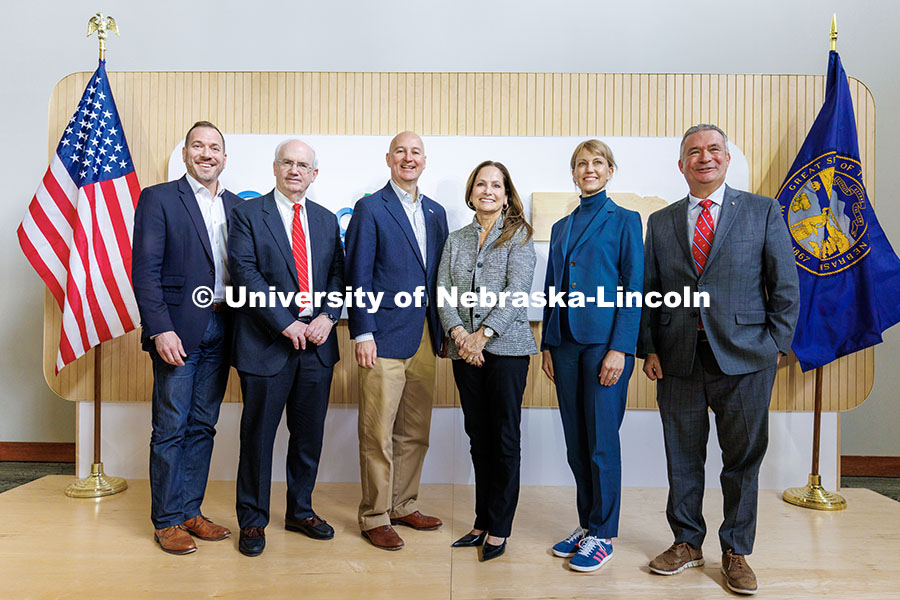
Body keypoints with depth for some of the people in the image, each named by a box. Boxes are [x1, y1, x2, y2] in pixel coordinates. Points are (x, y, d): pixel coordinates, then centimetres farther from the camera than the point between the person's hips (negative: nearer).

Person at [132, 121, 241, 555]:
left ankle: (191, 511, 25)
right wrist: (161, 329, -16)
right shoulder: (158, 199, -1)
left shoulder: (236, 206, 13)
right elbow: (145, 271, -8)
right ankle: (167, 520, 18)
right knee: (171, 428, 4)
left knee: (203, 426, 12)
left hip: (220, 330, 5)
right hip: (178, 330, -5)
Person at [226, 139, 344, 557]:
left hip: (317, 343, 4)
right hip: (267, 343, -4)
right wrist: (286, 323, -16)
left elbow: (338, 274, 10)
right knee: (258, 435, 6)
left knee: (309, 433, 13)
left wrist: (327, 316, -8)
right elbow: (246, 273, -10)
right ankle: (252, 520, 24)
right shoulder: (248, 214, 0)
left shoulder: (326, 220, 14)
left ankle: (301, 511, 31)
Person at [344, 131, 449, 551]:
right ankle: (375, 518, 17)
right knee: (378, 434, 1)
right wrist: (363, 334, -13)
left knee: (415, 433, 14)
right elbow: (358, 276, -7)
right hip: (385, 338, -6)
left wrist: (444, 330, 11)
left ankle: (404, 506, 30)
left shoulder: (435, 213, 16)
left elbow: (440, 275, 16)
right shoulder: (370, 209, -2)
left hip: (425, 338, 6)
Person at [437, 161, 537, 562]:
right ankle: (482, 522, 23)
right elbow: (443, 292, 6)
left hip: (507, 347, -4)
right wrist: (458, 332, -12)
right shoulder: (456, 240, 14)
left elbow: (518, 289, -10)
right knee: (478, 438, 11)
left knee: (505, 438, 2)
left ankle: (499, 529, 15)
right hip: (464, 351, 4)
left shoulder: (519, 236, 2)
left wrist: (483, 334, -17)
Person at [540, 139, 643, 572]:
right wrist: (548, 346, 10)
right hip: (566, 344, 5)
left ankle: (603, 534, 17)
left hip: (605, 342, -5)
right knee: (575, 443, 11)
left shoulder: (624, 221, 1)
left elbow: (634, 288, -5)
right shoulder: (561, 227, 16)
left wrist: (620, 349, -13)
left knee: (602, 442, 1)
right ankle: (586, 524, 26)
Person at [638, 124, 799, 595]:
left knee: (743, 460, 9)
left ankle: (736, 552, 27)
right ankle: (687, 543, 30)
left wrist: (776, 345, -3)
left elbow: (785, 286, 3)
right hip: (679, 360, 2)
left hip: (744, 359, -1)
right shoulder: (660, 222, 10)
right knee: (682, 459, 11)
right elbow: (649, 293, 8)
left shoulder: (763, 212, 5)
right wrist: (649, 349, 1)